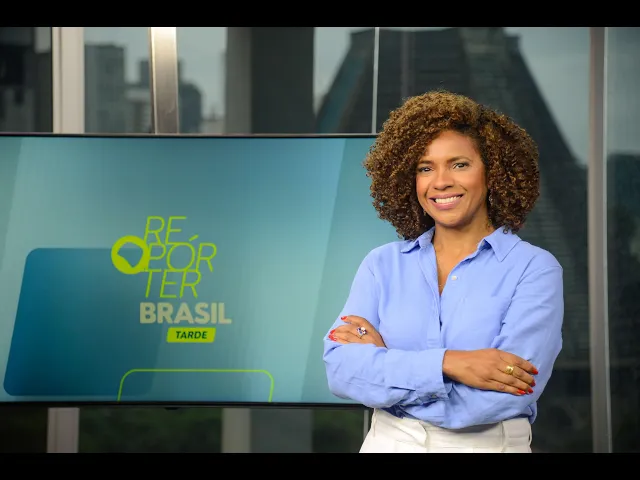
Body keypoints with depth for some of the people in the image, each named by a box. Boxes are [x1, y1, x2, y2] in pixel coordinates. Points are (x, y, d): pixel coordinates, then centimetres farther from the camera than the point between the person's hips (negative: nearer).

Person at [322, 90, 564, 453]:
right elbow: (340, 368, -10)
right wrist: (445, 363, -23)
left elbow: (499, 397, -20)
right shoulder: (383, 264, 2)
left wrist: (382, 358, -12)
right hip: (389, 444, 2)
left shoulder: (534, 269, -8)